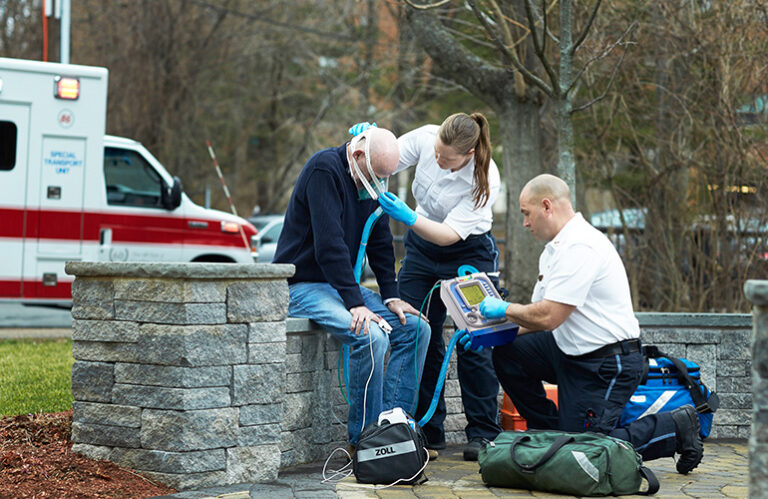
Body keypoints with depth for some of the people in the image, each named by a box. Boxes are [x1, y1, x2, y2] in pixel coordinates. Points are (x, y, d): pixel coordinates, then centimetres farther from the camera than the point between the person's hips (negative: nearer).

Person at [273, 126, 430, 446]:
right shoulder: (325, 169, -19)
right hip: (303, 285, -9)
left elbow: (380, 243, 14)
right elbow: (330, 243, -26)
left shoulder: (371, 180, 7)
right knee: (371, 336, -29)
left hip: (344, 284, 9)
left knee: (416, 329, -4)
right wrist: (355, 304, -30)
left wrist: (391, 297, 3)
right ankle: (364, 437, -18)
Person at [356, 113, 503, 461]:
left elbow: (450, 234, -29)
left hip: (469, 254, -4)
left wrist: (407, 217, -42)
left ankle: (482, 433, 4)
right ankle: (428, 435, 5)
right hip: (422, 249, 4)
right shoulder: (425, 138, -17)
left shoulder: (485, 178, -27)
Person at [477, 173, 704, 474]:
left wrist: (504, 309, -9)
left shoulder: (579, 247, -22)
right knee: (508, 354, 0)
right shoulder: (555, 248, 13)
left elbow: (548, 317, -26)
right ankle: (550, 433, 13)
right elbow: (538, 314, 15)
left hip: (608, 364, -10)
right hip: (572, 352, 10)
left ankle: (674, 427, 4)